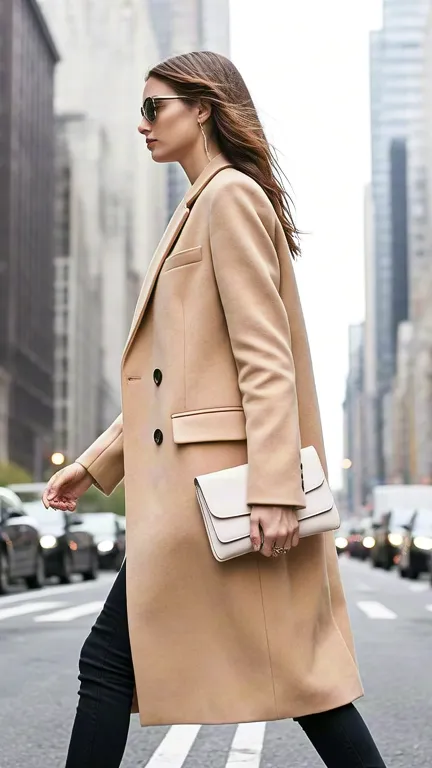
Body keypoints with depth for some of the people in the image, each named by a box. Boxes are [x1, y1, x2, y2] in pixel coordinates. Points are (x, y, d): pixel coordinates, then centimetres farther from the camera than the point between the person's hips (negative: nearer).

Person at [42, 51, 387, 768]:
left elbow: (265, 358, -17)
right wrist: (95, 463, 20)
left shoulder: (231, 196, -8)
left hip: (219, 480, -10)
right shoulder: (201, 207, 21)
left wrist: (273, 489, -23)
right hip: (191, 481, 10)